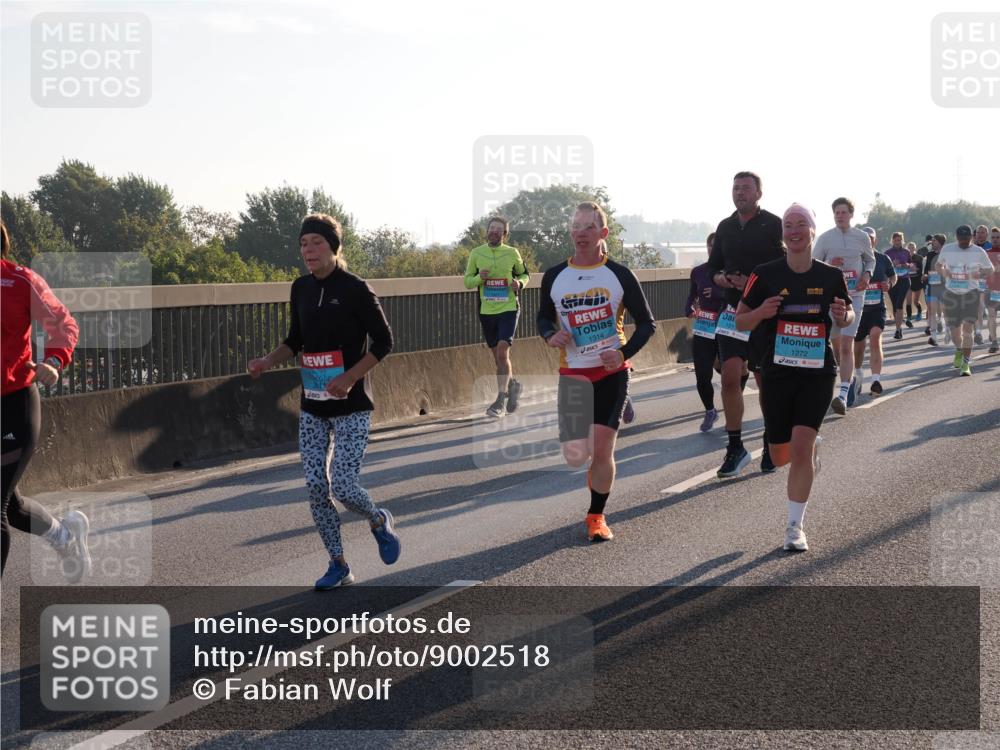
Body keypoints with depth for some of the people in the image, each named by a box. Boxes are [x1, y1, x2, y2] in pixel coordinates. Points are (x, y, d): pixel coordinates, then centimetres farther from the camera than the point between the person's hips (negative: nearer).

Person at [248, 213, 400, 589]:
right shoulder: (301, 288, 5)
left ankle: (380, 522, 22)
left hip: (351, 406, -6)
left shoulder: (355, 289, -12)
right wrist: (267, 362, -1)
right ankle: (338, 565, 17)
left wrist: (349, 378, -19)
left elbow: (384, 342, -9)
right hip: (312, 407, 6)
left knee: (343, 487, -11)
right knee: (316, 488, 3)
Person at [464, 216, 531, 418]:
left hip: (508, 308, -3)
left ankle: (500, 400, -12)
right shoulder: (476, 254, 4)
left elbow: (524, 274, 15)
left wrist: (520, 283, -7)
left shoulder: (512, 253, 1)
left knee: (502, 352, -16)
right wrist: (480, 278, -13)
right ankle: (512, 385, 36)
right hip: (487, 311, 3)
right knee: (497, 355, 10)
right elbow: (467, 281, 8)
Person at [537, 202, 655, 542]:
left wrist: (624, 352, -15)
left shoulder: (620, 276, -3)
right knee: (575, 457, -3)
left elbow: (646, 323, 2)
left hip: (611, 372, -2)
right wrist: (550, 335, -7)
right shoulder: (554, 277, 3)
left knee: (602, 449, -8)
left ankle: (597, 516, 12)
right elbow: (544, 317, 17)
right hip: (572, 373, 2)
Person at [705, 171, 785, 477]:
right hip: (732, 311, 4)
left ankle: (771, 444, 19)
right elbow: (713, 267, 18)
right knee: (730, 377, -5)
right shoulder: (725, 227, 11)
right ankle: (735, 447, 3)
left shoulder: (774, 226, -5)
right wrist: (721, 278, -4)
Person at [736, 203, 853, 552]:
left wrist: (843, 316, -10)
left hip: (818, 372, -1)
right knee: (781, 456, 7)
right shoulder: (765, 275, -4)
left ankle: (795, 526, -2)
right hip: (777, 372, 1)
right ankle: (812, 452, 46)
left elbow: (845, 319, 14)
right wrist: (761, 312, -19)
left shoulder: (831, 276, 0)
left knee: (801, 445, -15)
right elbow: (741, 322, 2)